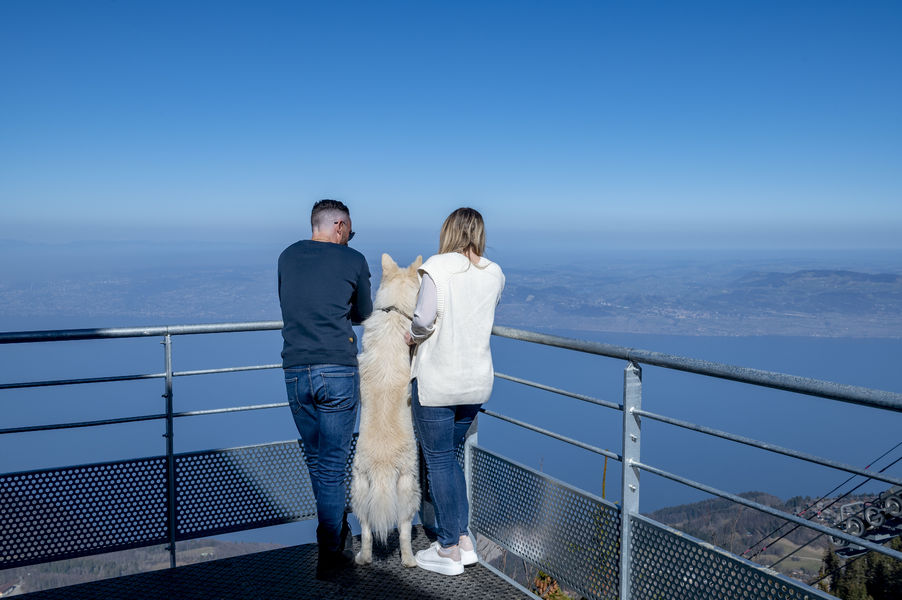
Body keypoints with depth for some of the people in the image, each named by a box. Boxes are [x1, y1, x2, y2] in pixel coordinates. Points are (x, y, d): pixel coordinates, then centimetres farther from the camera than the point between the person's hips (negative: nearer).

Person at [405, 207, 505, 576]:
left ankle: (449, 552, 17)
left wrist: (413, 335, -1)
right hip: (477, 380, 6)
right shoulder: (495, 274, 5)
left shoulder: (437, 267, -12)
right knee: (449, 455, 22)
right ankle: (463, 540, 25)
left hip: (437, 381, -6)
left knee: (438, 461, 7)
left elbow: (425, 319, -22)